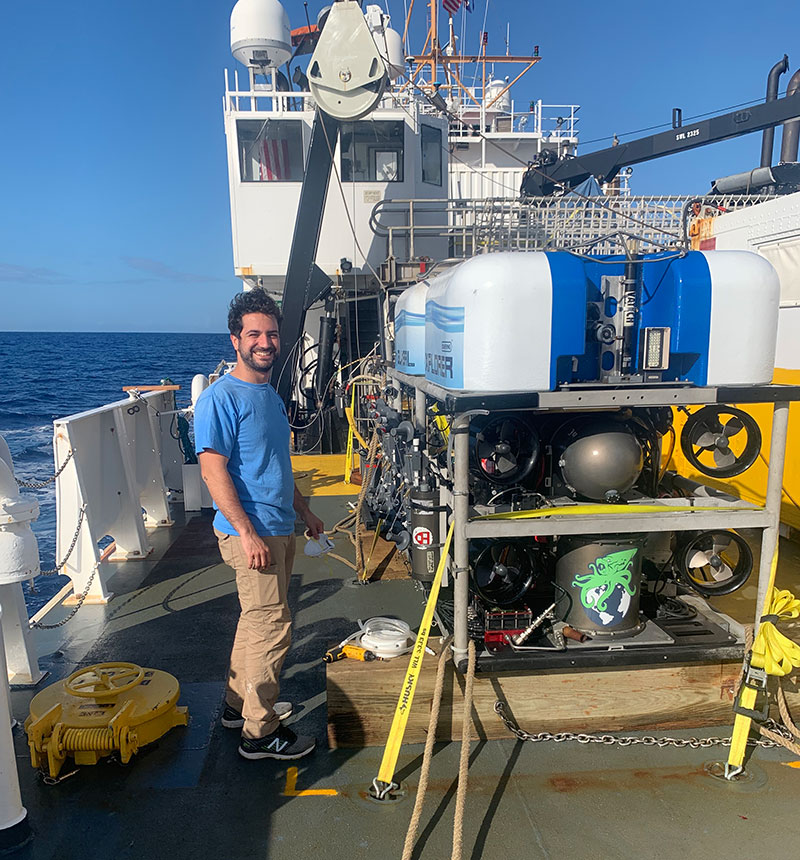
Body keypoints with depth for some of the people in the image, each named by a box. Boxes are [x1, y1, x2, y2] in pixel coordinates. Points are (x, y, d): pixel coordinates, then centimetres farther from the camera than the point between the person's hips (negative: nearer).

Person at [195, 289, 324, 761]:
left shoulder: (271, 394, 14)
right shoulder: (222, 397, -14)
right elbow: (213, 471, -20)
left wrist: (305, 511, 24)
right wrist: (248, 533, -24)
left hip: (280, 529, 9)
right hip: (251, 532, -9)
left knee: (258, 619, 19)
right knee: (273, 625, -4)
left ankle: (240, 702, 35)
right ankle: (260, 732, 10)